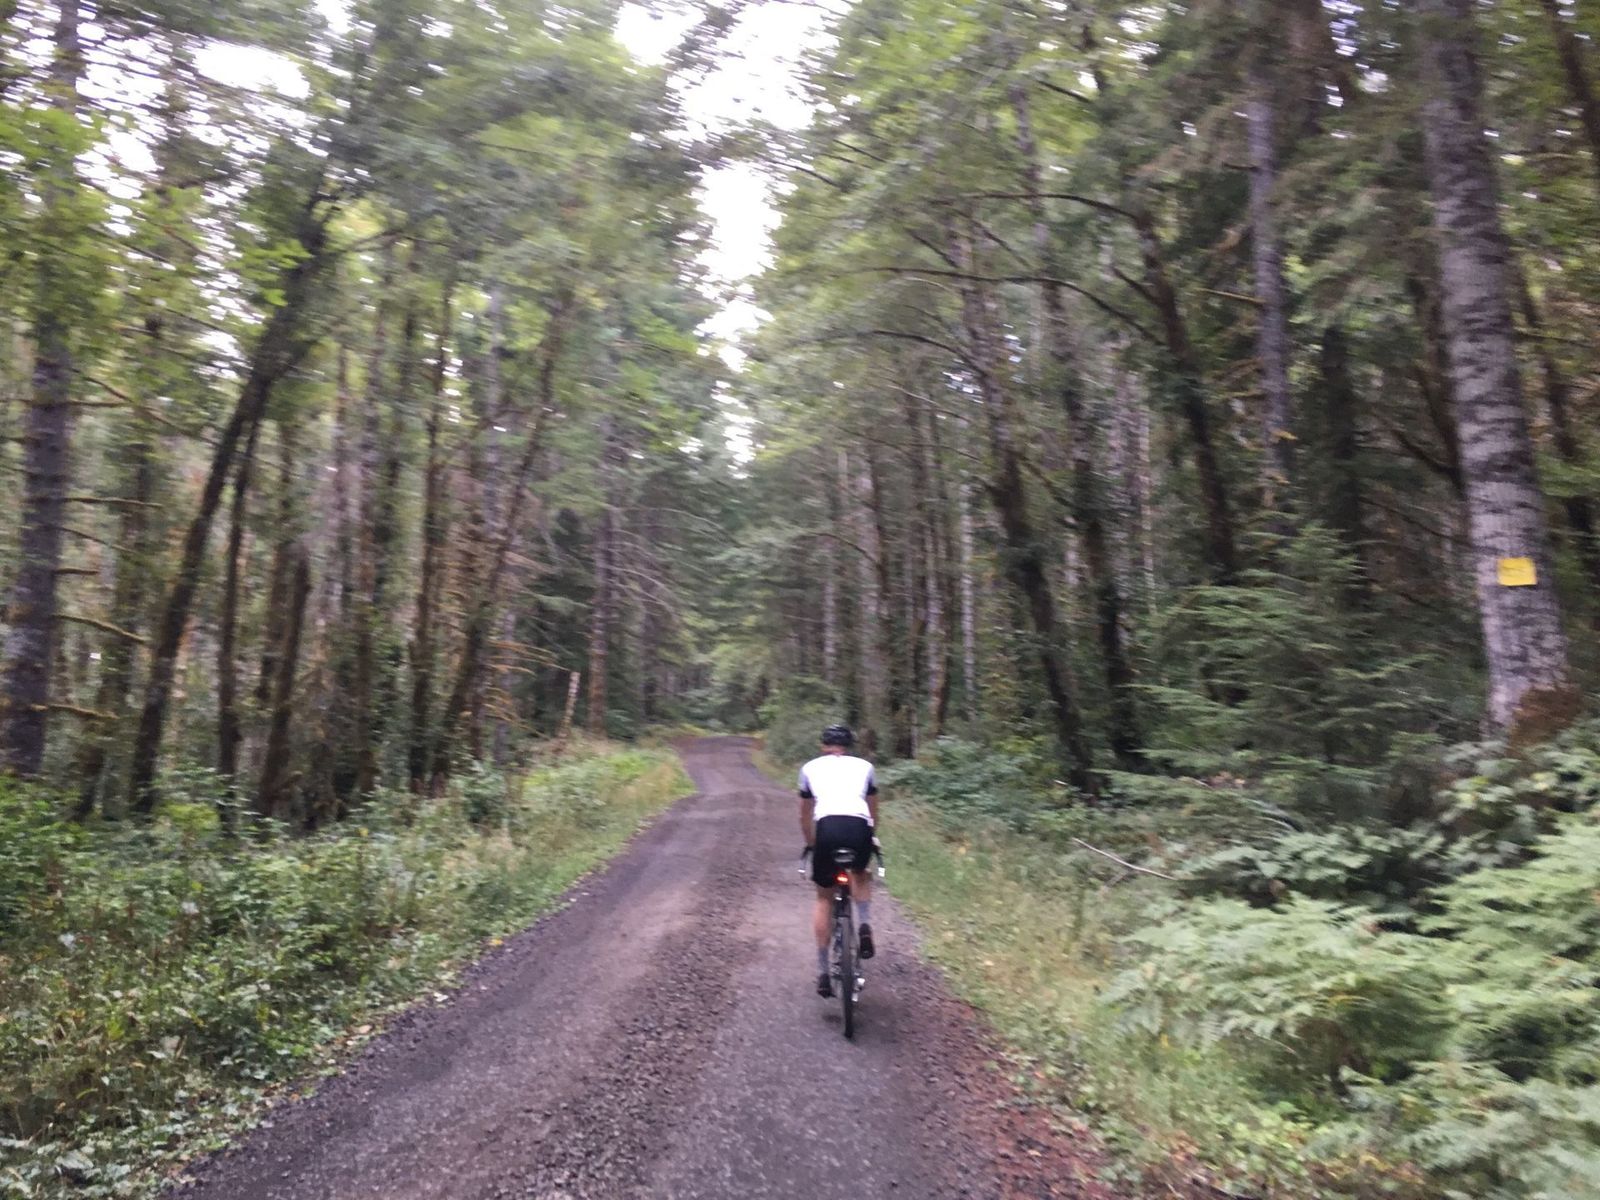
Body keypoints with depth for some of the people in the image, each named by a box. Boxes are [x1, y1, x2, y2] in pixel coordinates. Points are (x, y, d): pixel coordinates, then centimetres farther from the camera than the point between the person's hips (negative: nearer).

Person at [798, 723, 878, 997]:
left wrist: (810, 843, 49)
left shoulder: (810, 768, 25)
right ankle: (864, 926, 9)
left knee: (824, 899, 19)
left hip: (827, 828, -1)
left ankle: (823, 973, 16)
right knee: (860, 874, 33)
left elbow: (805, 814, 33)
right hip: (859, 828, 1)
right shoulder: (864, 766, 25)